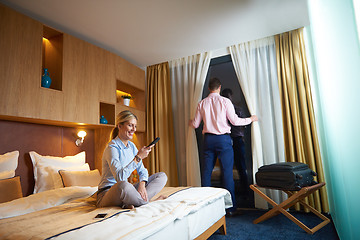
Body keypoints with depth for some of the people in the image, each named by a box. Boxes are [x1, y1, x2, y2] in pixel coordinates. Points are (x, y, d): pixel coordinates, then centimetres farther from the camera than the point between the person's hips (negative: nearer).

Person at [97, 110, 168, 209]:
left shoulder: (131, 146, 7)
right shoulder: (112, 147, -17)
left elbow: (142, 170, 6)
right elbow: (119, 177, -29)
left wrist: (142, 184, -15)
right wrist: (138, 157, -29)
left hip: (123, 191, 8)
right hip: (107, 193, -8)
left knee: (162, 176, -2)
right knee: (123, 185, -44)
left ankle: (130, 203, -17)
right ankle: (147, 202, -16)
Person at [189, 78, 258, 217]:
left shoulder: (202, 103, 6)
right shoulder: (225, 101, -3)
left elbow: (196, 124, 9)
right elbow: (234, 121, -4)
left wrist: (190, 122, 33)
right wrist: (251, 119, 12)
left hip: (208, 139, 3)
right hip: (223, 139, -3)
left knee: (206, 173, 9)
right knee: (227, 173, 1)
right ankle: (231, 208, 7)